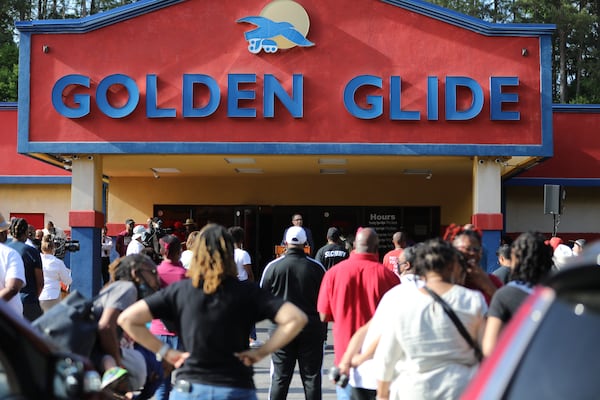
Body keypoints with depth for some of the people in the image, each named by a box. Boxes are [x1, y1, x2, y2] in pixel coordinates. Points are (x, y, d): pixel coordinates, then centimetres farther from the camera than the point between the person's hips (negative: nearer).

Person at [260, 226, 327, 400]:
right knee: (312, 377, 7)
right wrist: (323, 329, 12)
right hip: (312, 329, 0)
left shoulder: (273, 266, -5)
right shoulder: (316, 267, -5)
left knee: (280, 378, 6)